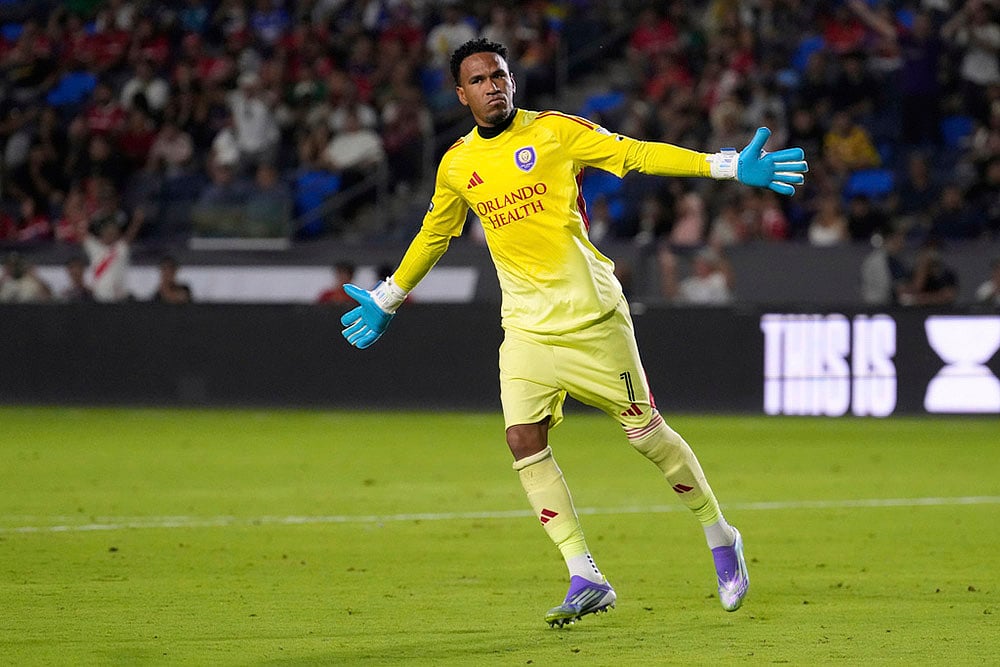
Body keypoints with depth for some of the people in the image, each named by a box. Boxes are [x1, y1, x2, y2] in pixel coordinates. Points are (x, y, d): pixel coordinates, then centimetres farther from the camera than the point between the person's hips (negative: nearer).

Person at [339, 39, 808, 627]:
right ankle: (586, 580, -7)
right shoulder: (456, 166, 9)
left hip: (592, 315, -3)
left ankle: (721, 540, 19)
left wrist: (730, 167, -13)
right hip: (526, 328, 4)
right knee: (525, 441, -12)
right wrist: (387, 301, 33)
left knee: (645, 431, -2)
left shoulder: (554, 131, -3)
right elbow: (433, 237, 26)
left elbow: (637, 154, -6)